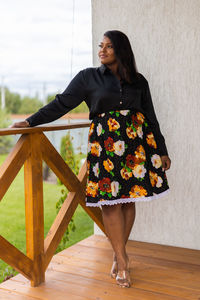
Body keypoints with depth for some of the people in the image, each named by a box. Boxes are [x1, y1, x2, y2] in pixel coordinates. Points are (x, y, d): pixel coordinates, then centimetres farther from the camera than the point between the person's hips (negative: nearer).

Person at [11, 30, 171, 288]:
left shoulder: (138, 81, 13)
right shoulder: (88, 77, 8)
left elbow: (151, 118, 16)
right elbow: (62, 104, 4)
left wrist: (162, 150, 14)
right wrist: (30, 121, -5)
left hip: (136, 141, 2)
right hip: (105, 142, -2)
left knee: (128, 198, 3)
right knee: (110, 200, -7)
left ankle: (119, 254, 19)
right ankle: (122, 260, 5)